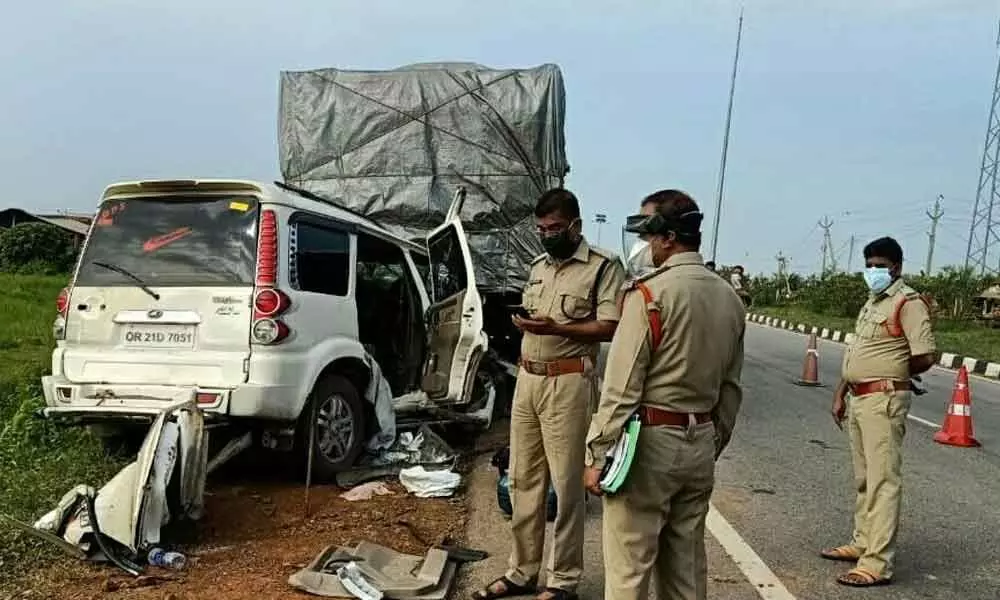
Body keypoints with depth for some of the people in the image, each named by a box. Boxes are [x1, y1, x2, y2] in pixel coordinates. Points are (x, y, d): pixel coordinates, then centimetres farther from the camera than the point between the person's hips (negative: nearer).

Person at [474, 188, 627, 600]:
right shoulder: (537, 267, 17)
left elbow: (610, 328, -13)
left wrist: (556, 328, -22)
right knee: (523, 480, 11)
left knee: (566, 485, 0)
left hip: (568, 384, -7)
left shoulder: (604, 266, -5)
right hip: (527, 380, 7)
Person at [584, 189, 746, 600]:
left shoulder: (650, 293, -15)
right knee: (687, 567, 18)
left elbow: (622, 386, -16)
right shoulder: (730, 298, 7)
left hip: (649, 442, -7)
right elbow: (730, 389, 12)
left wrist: (598, 454, -11)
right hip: (701, 443, 7)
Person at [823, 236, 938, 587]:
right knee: (863, 478, 17)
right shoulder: (871, 303, 17)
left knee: (883, 480, -7)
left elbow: (925, 357, -18)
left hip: (883, 400, -9)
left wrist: (893, 375, -1)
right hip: (859, 399, 9)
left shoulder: (907, 302, -11)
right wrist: (840, 394, 16)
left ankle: (877, 564, -4)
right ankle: (862, 543, 30)